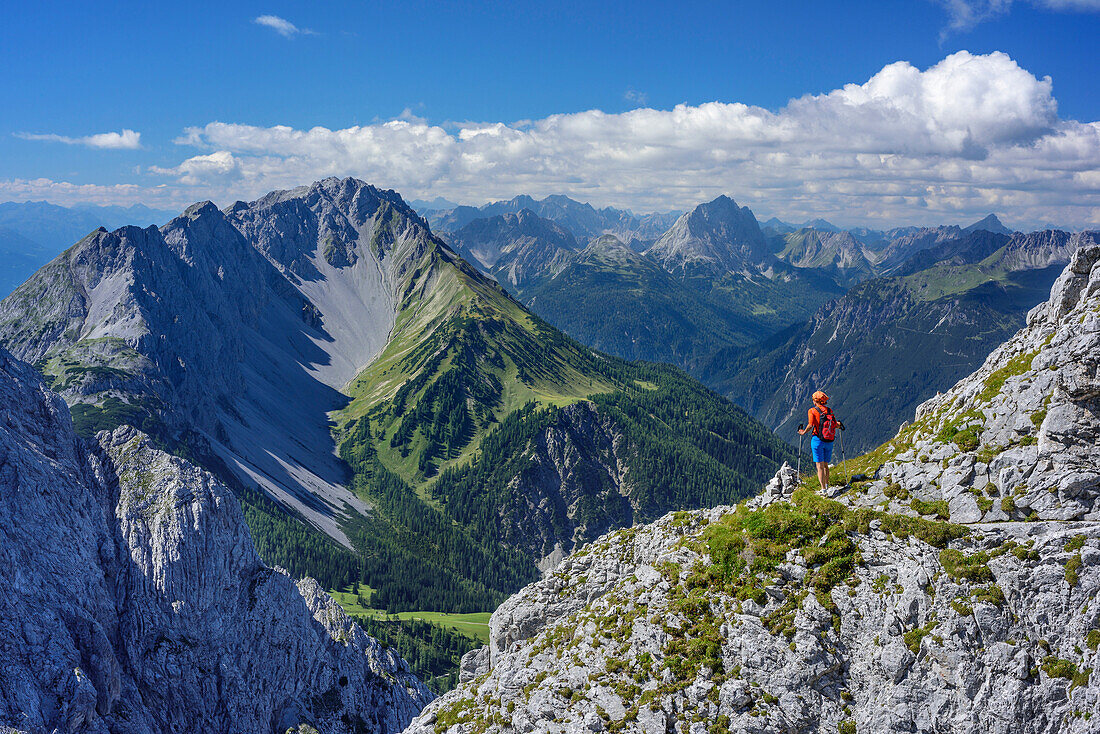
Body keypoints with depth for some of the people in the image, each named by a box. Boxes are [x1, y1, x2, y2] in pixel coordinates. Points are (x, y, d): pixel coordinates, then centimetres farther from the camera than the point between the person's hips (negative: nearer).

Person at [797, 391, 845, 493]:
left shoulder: (812, 411, -6)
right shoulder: (829, 411, 7)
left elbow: (810, 425, -17)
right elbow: (836, 425, 4)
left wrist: (803, 432, 0)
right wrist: (839, 425, 27)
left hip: (817, 440, -4)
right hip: (829, 442, 4)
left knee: (820, 466, -4)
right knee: (825, 465, 19)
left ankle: (823, 489, -11)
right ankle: (826, 486, 26)